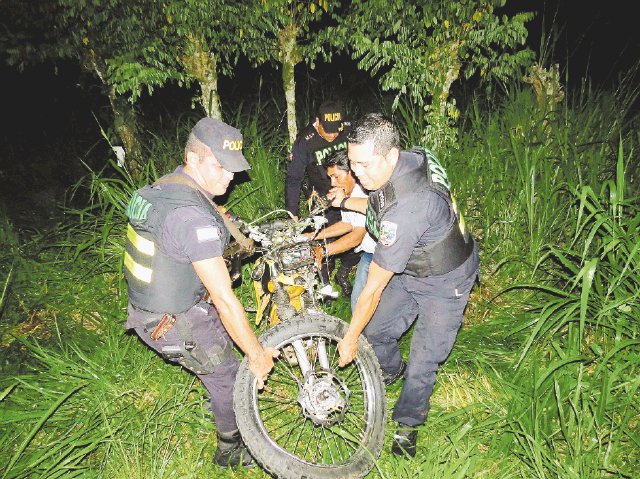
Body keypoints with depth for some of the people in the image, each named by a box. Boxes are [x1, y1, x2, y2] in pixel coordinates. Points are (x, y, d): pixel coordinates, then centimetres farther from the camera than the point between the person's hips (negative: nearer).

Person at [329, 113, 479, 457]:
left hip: (444, 283, -8)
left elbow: (374, 287, -31)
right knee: (375, 329, 13)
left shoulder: (405, 210, -42)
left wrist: (349, 338, -18)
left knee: (422, 364, 3)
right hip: (410, 270, 8)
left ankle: (407, 424, 31)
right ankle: (392, 370, 46)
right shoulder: (407, 159, -15)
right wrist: (346, 202, 8)